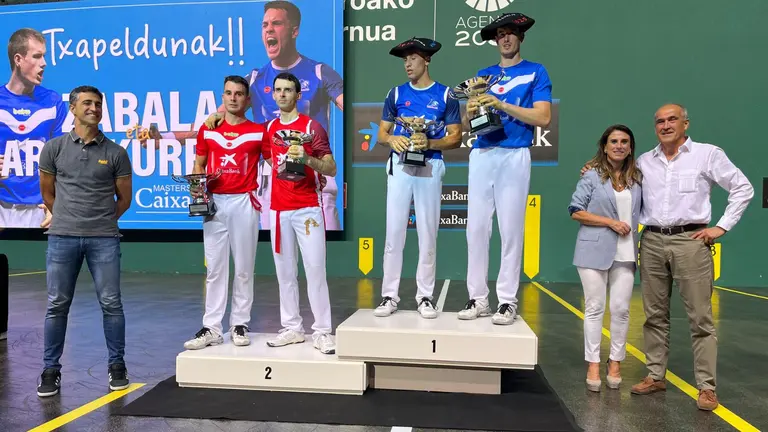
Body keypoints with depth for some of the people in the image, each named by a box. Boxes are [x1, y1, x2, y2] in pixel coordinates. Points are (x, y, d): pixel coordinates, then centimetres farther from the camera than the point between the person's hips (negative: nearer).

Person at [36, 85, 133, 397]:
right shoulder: (54, 148, 5)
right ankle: (51, 370, 19)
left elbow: (124, 198, 10)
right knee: (57, 306, 7)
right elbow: (47, 193, 15)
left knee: (111, 304, 2)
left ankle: (116, 366, 15)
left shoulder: (115, 153, 3)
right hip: (62, 237, 1)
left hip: (104, 238, -1)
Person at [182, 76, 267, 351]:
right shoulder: (207, 130, 10)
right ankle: (212, 328, 9)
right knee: (215, 267, 3)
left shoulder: (259, 131, 4)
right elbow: (198, 164, 15)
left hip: (244, 203, -2)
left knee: (244, 267, 4)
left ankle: (239, 325, 14)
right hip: (214, 202, 2)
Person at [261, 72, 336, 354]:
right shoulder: (269, 127, 12)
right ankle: (292, 328, 17)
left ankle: (322, 332, 3)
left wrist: (306, 159, -23)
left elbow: (331, 168, -6)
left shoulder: (312, 126, -3)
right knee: (285, 272, 8)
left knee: (315, 269, -5)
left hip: (308, 208, -5)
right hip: (278, 209, 5)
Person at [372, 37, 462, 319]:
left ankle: (425, 297, 11)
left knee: (428, 234, 2)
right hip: (399, 166, 2)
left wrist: (430, 143, -16)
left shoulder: (445, 95, 5)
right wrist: (392, 139, -13)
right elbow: (381, 134, 10)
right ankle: (389, 296, 7)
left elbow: (455, 138, 2)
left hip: (430, 167, -1)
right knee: (394, 232, 0)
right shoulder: (396, 93, 10)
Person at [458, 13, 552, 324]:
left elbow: (543, 118, -5)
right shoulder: (483, 74, 19)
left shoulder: (536, 73, 8)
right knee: (476, 228, 1)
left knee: (511, 230, -2)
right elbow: (466, 126, 16)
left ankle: (508, 301, 6)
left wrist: (501, 104, -13)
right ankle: (478, 299, 9)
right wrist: (470, 112, -7)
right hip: (481, 155, 4)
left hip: (514, 156, -3)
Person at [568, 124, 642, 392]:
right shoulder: (592, 176, -3)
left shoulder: (638, 179, 9)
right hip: (594, 250, -3)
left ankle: (615, 363, 19)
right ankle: (593, 365, 11)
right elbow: (576, 211, -6)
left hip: (625, 253, 4)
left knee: (621, 309, 5)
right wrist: (610, 222, -12)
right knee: (595, 308, 3)